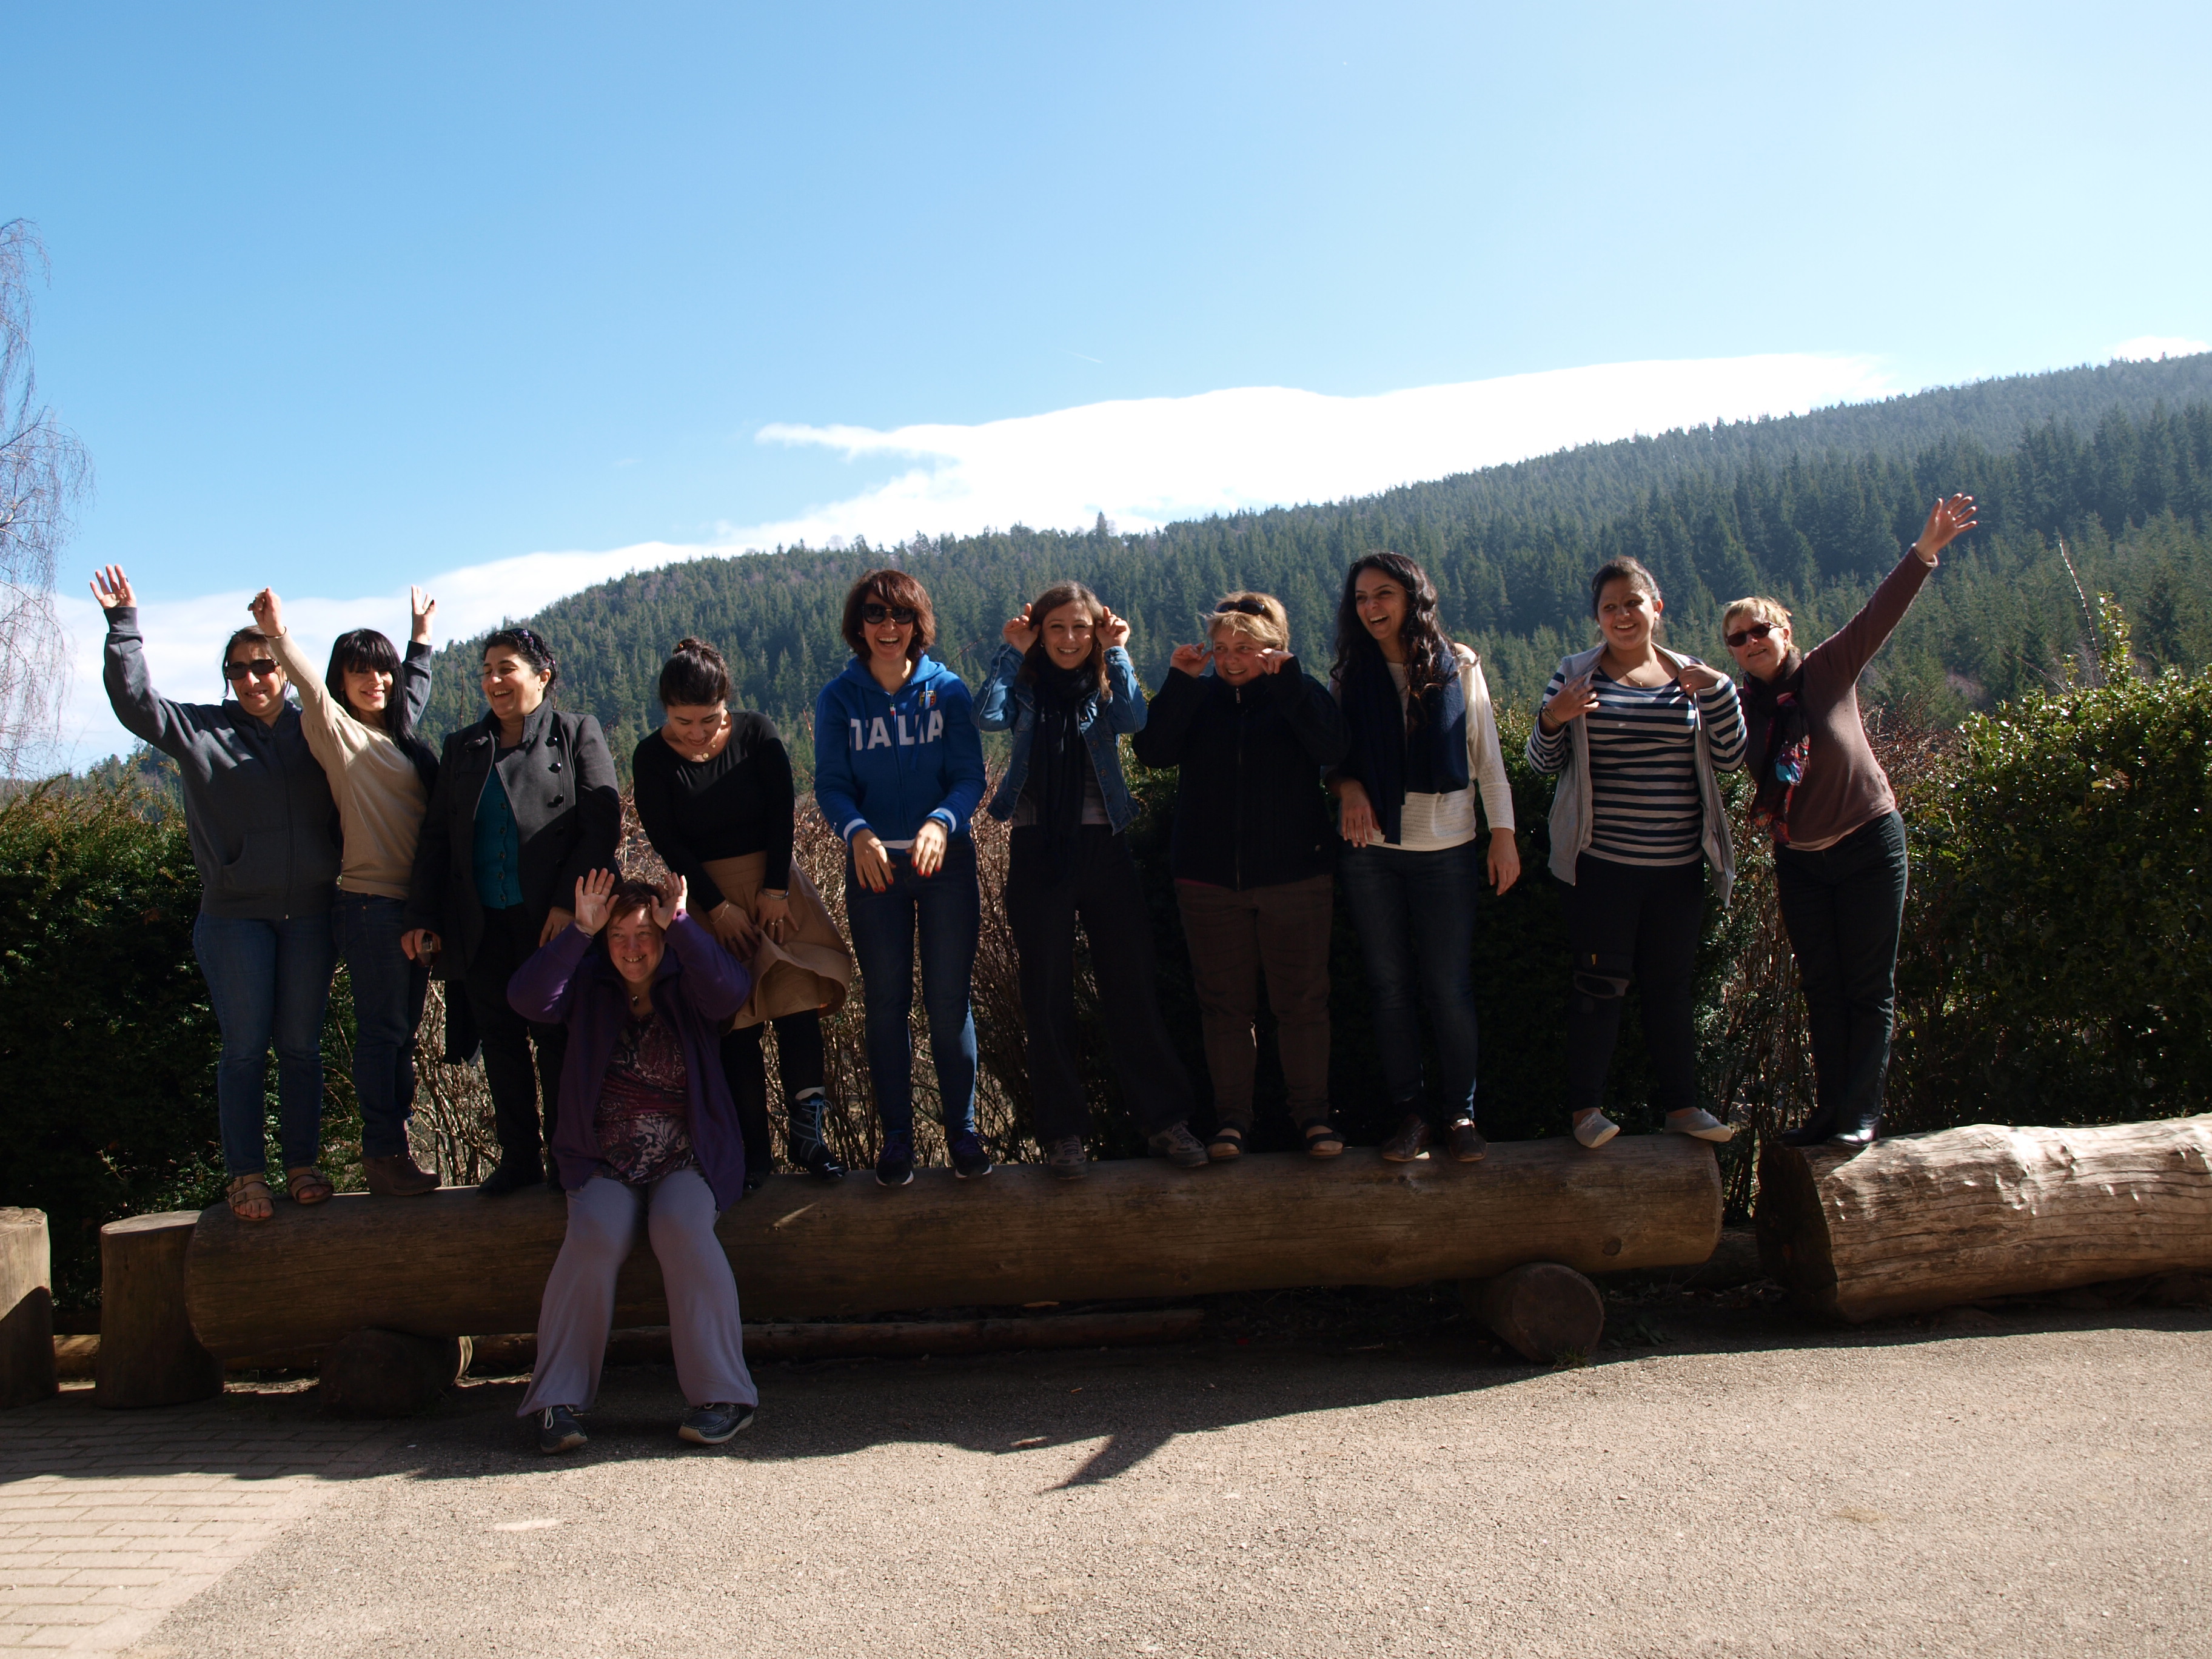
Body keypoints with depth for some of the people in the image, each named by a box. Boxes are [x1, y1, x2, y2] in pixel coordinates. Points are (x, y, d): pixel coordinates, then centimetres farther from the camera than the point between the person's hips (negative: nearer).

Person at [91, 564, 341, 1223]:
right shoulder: (203, 729, 6)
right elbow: (134, 701, -4)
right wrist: (124, 625, -12)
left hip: (310, 915, 2)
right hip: (235, 916, -1)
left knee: (301, 1046, 7)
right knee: (244, 1048, 2)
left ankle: (302, 1164, 15)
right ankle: (245, 1175, 9)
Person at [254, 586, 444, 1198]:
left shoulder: (399, 733, 15)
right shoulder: (337, 731, -4)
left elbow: (417, 687, 35)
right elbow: (310, 687, -24)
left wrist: (422, 631, 46)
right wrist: (279, 636, -40)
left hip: (414, 903, 8)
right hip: (371, 902, -7)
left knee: (403, 1031, 10)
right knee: (382, 1029, -5)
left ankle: (396, 1148, 17)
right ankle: (382, 1154, 0)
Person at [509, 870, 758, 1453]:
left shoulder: (685, 985, 3)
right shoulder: (590, 985, 6)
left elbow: (731, 990, -20)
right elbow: (529, 999, -12)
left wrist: (678, 924, -26)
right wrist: (578, 930, -20)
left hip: (688, 1158, -1)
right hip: (603, 1160, 1)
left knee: (681, 1227, -30)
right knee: (597, 1233, -28)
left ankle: (723, 1394, -23)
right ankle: (558, 1399, -18)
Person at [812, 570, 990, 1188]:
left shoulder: (948, 690, 0)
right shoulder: (838, 698, 1)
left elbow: (969, 777, -4)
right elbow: (830, 784, -3)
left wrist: (941, 822, -25)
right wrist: (858, 834, -25)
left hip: (946, 860, 0)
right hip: (874, 863, 1)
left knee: (949, 999, 2)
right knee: (887, 1003, 5)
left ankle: (962, 1131, 14)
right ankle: (896, 1137, 15)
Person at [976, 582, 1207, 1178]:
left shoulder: (1105, 686, 8)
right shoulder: (1025, 686, 6)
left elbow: (1135, 720, -15)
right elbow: (988, 716, -16)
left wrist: (1117, 654, -10)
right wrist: (1012, 652, -8)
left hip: (1103, 848, 1)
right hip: (1038, 853, 0)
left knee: (1131, 988, 2)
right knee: (1047, 996, 4)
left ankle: (1164, 1119, 11)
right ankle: (1063, 1132, 13)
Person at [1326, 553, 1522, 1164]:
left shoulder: (1459, 666, 3)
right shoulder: (1352, 675, 7)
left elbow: (1487, 757, 4)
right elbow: (1333, 755, 12)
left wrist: (1503, 833, -2)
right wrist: (1348, 786, -10)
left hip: (1447, 847, -2)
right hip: (1371, 850, 2)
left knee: (1450, 990, -1)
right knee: (1390, 986, 5)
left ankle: (1460, 1113, 13)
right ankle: (1411, 1113, 15)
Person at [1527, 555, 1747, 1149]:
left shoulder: (1690, 676, 8)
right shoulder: (1577, 675, 1)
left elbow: (1730, 759, 3)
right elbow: (1542, 763, 2)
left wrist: (1720, 690, -10)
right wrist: (1552, 720, -18)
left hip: (1680, 865, 3)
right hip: (1603, 863, -3)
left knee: (1673, 986, 11)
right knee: (1601, 984, -1)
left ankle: (1682, 1104, 21)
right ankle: (1586, 1107, 10)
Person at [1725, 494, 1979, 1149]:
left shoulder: (1829, 670, -8)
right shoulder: (1741, 707, 1)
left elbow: (1881, 613, -19)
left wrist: (1924, 551, -30)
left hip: (1868, 844, -4)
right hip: (1798, 860, 4)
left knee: (1868, 988, 0)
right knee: (1821, 990, 9)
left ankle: (1861, 1113, 5)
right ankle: (1830, 1109, 16)